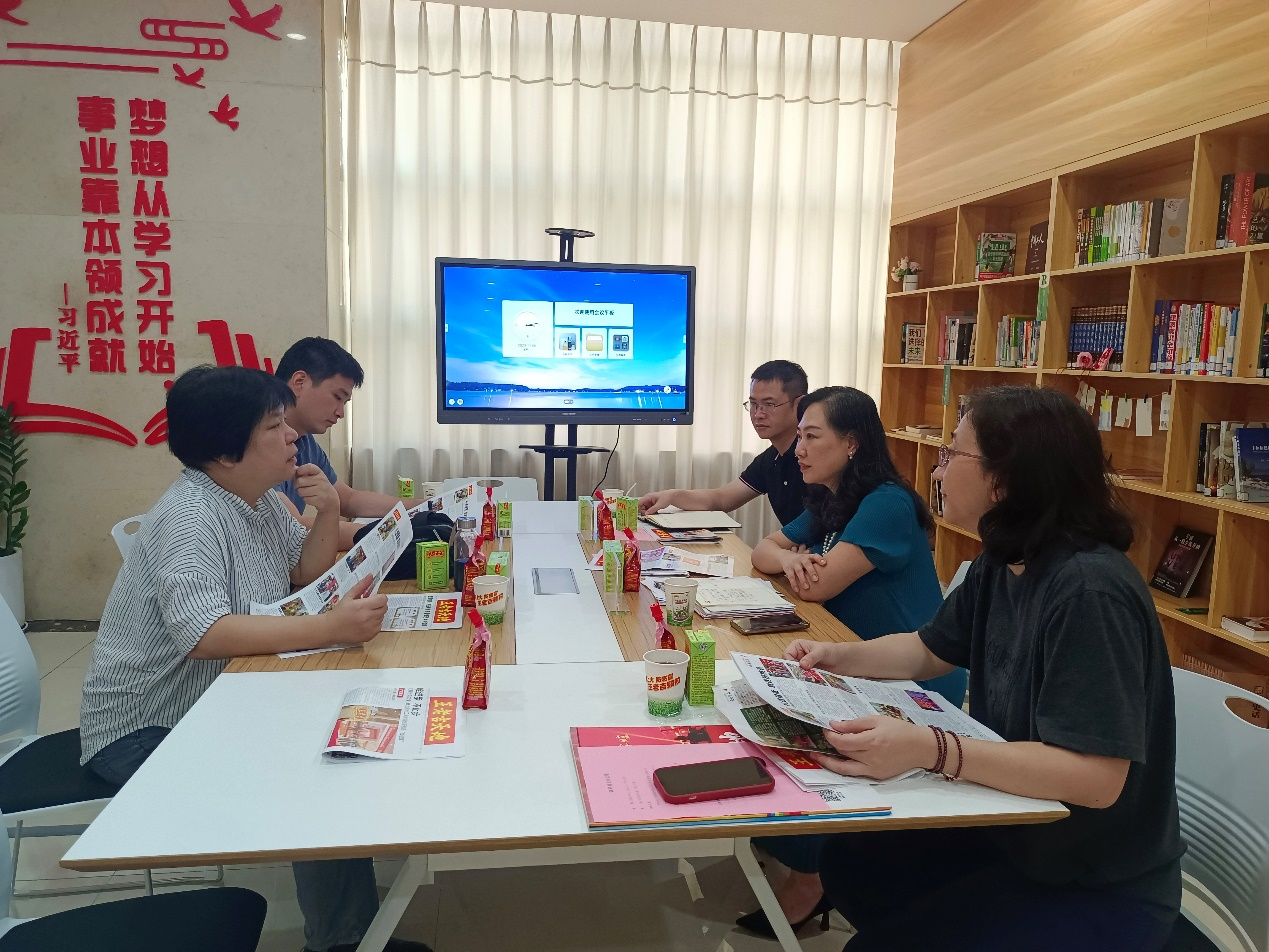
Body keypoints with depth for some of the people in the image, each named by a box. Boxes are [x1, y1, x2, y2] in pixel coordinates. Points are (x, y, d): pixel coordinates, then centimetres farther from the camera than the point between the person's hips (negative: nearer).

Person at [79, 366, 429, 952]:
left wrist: (328, 513, -5)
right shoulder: (189, 517, -24)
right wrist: (330, 627, -41)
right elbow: (203, 634, -37)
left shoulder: (259, 497, 4)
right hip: (146, 732, -9)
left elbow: (307, 573, 14)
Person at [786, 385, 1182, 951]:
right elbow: (930, 651, 14)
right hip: (1011, 829, 8)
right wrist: (839, 658, -3)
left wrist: (931, 751, -42)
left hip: (1102, 889, -8)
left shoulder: (1089, 591, -30)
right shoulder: (999, 565, -1)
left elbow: (1097, 777, -34)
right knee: (849, 861, 9)